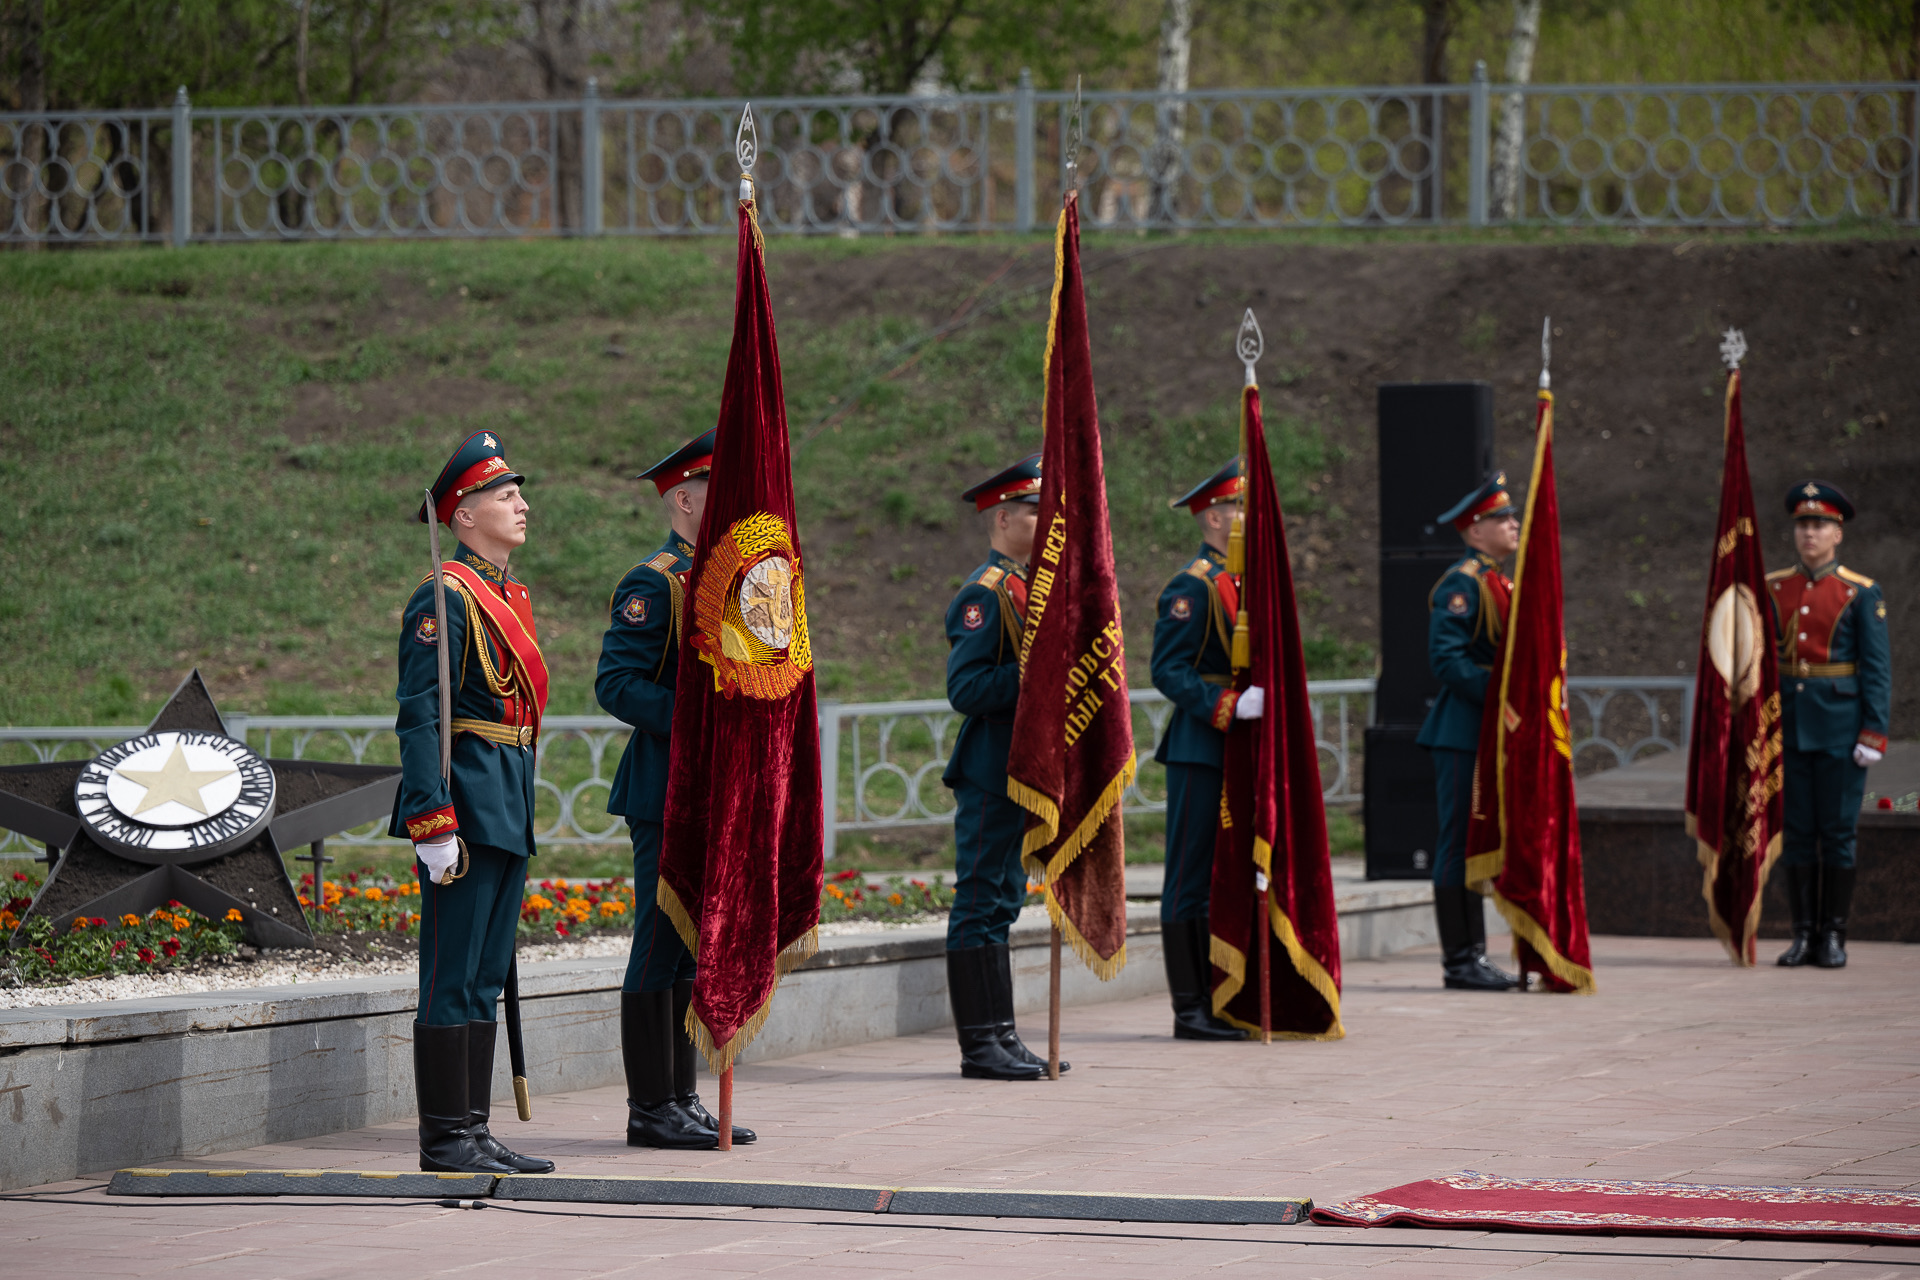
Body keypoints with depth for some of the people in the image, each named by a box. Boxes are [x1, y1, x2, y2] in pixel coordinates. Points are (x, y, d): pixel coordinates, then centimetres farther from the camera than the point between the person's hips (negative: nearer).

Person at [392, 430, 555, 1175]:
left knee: (485, 979, 12)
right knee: (453, 981, -5)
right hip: (468, 804, -9)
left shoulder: (511, 596, 16)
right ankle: (445, 1140, -2)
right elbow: (418, 717, -17)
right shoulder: (446, 598, -12)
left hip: (510, 812, 10)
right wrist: (432, 825, -22)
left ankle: (472, 1132, 17)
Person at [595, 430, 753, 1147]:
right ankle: (652, 1107, -2)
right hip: (669, 787, -9)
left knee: (695, 947, 11)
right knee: (663, 946, -6)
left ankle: (683, 1100, 16)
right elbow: (616, 684, -16)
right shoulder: (653, 583, -10)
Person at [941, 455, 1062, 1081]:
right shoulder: (983, 594, -13)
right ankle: (980, 1045, -5)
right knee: (982, 902, -7)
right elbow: (965, 689, -20)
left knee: (1002, 903, 11)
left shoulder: (1026, 587, 17)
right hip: (990, 773, -10)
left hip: (1023, 770, 10)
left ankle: (1001, 1038, 15)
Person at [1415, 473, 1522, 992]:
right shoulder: (1462, 584, -12)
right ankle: (1460, 959, -5)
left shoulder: (1500, 584, 18)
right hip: (1462, 733, -10)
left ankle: (1472, 956, 15)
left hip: (1490, 733, 10)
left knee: (1477, 845, 11)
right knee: (1460, 843, -7)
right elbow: (1447, 661, -19)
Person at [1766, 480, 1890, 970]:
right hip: (1788, 725, 3)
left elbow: (1877, 669, -3)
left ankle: (1834, 935, 6)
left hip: (1840, 727, -3)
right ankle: (1804, 934, 10)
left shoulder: (1861, 594, -1)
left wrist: (1873, 734, -10)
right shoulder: (1774, 590, 8)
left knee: (1838, 832, 0)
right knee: (1797, 832, 4)